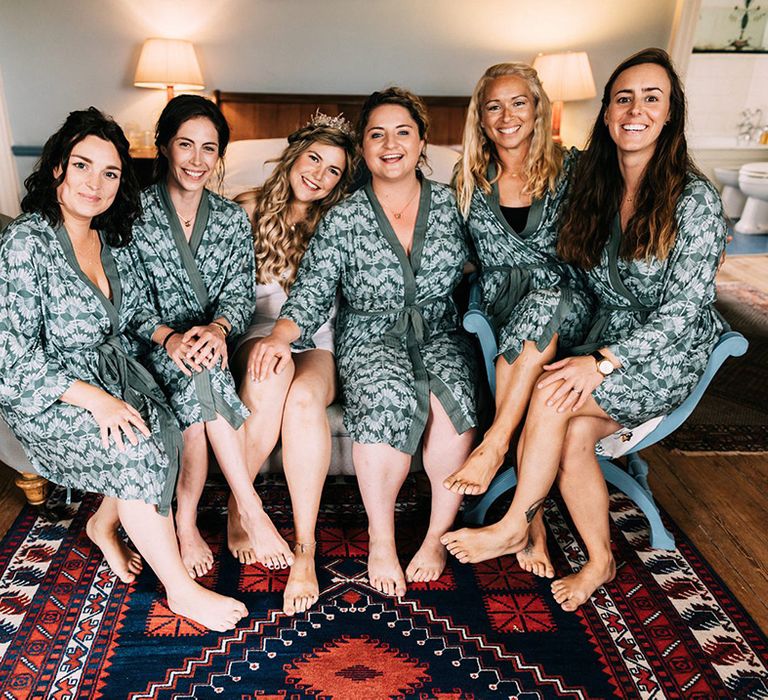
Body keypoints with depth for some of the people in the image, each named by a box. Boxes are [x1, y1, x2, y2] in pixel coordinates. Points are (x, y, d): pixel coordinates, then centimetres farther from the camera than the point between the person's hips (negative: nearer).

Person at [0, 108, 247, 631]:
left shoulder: (114, 239, 5)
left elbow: (139, 310, 15)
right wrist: (95, 399, -27)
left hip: (114, 374, 7)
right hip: (45, 396, -6)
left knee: (168, 432, -20)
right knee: (140, 451, -27)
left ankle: (104, 522, 9)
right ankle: (182, 592, -12)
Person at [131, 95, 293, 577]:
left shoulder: (233, 219, 9)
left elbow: (241, 294, 1)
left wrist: (218, 327, -23)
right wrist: (169, 337, -24)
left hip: (210, 344, 2)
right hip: (153, 351, -2)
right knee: (202, 374, -35)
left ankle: (186, 520, -16)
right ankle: (250, 508, -29)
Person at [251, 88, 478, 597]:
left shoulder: (451, 204, 6)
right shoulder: (344, 219, 0)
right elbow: (311, 293, -6)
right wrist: (280, 337, -25)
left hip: (439, 333, 2)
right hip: (370, 337, -1)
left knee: (450, 398, -32)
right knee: (391, 398, -34)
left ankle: (438, 534, -11)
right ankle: (381, 538, -14)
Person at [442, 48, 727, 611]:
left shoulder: (694, 200, -14)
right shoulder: (594, 189, 6)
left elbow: (682, 310, -18)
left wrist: (601, 363, -24)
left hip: (670, 358, -5)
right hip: (608, 342, 5)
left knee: (550, 399, -25)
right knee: (574, 436, -22)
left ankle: (515, 527, -6)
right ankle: (601, 560, 1)